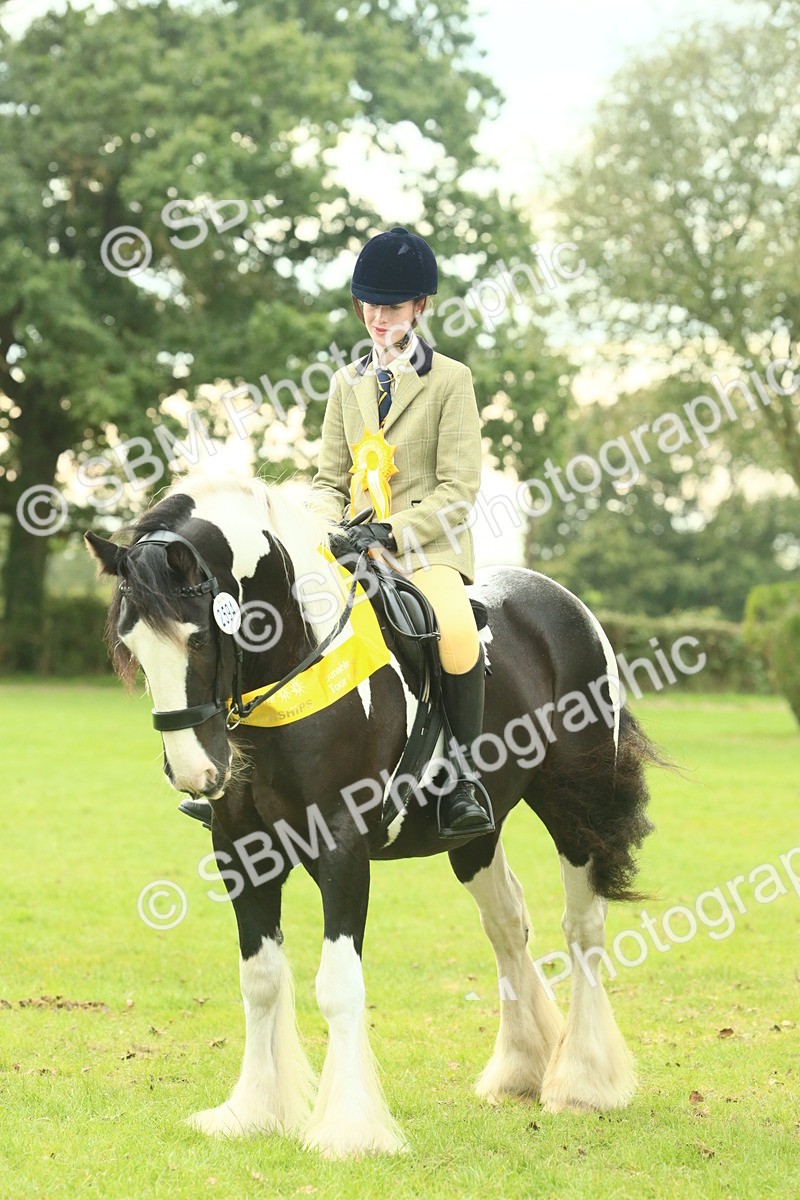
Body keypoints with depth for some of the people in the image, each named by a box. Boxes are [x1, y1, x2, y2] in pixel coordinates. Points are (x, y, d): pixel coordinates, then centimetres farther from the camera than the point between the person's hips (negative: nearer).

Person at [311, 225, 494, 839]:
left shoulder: (450, 380, -1)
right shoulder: (348, 383, 15)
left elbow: (458, 489, -7)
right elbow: (330, 477, 17)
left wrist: (392, 533, -20)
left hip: (429, 544, -5)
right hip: (356, 546, 5)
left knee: (457, 633, -35)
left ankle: (462, 784, -23)